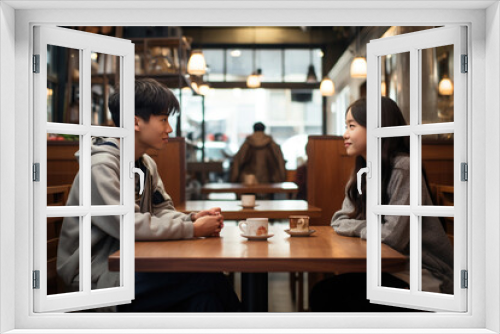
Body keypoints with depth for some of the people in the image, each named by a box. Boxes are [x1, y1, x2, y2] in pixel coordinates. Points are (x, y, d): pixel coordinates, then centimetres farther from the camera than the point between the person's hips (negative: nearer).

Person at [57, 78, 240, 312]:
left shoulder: (147, 165, 13)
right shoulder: (101, 166, -16)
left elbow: (162, 211, 12)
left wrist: (192, 218, -9)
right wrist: (192, 229, -19)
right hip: (97, 276, -8)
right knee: (205, 278, -23)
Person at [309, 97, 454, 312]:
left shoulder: (403, 168, -18)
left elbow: (392, 236, -23)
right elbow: (340, 222, 7)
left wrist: (361, 229, -4)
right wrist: (370, 227, -12)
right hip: (390, 268, 7)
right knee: (322, 292, -10)